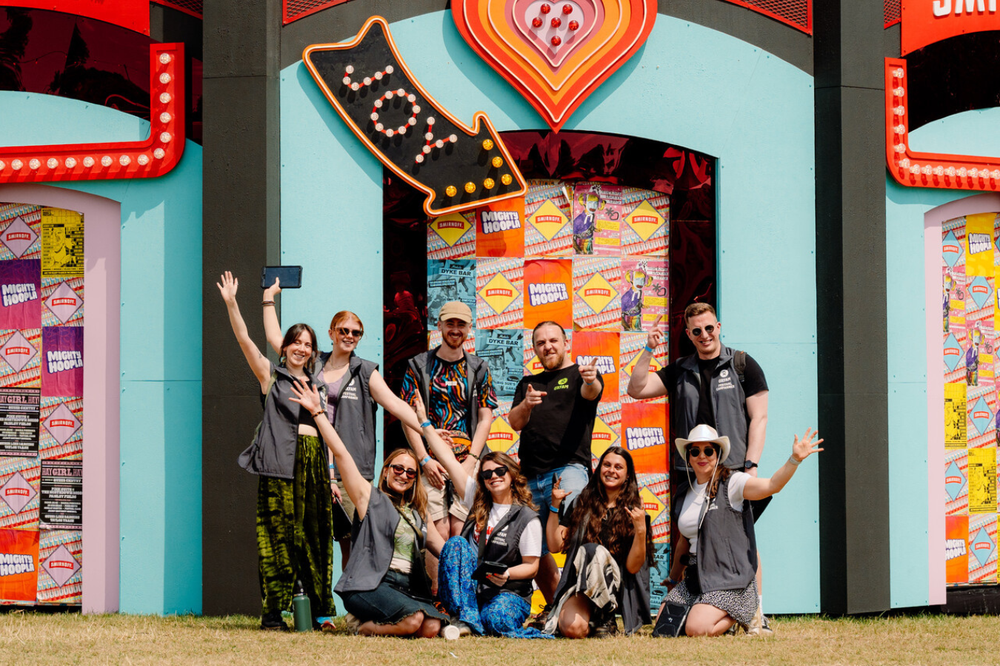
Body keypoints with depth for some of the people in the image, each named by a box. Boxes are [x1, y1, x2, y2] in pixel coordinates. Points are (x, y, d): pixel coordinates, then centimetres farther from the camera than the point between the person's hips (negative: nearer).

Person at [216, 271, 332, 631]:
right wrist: (231, 304, -17)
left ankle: (317, 610, 8)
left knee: (314, 538, 4)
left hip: (314, 464, 5)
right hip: (280, 465, -5)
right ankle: (272, 613, -8)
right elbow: (245, 341, -5)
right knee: (279, 536, -8)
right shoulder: (271, 375, 7)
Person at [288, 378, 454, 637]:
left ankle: (368, 623, 1)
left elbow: (445, 549, 28)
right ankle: (361, 625, -2)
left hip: (408, 586, 6)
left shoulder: (417, 515, 25)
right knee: (413, 619, -31)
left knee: (432, 627, -24)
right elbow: (340, 453, 2)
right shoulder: (370, 497, 9)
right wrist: (317, 412, -2)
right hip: (370, 585, -6)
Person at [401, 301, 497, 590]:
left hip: (467, 461, 1)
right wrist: (425, 459, -7)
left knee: (460, 532, -7)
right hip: (431, 462, -1)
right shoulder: (418, 366, 8)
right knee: (438, 533, -9)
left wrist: (471, 460, -4)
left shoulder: (478, 368, 13)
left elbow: (485, 417, 9)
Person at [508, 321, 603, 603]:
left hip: (569, 466, -6)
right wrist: (526, 405, -12)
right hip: (531, 474, 6)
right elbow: (514, 423, 11)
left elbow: (591, 393, -14)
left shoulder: (579, 374, 9)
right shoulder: (528, 384, 23)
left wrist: (591, 382, -40)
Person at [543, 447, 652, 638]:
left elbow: (633, 567, -5)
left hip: (615, 590, 0)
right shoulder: (581, 505, 12)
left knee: (595, 551, -32)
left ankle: (603, 619, -13)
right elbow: (555, 546, 6)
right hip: (578, 584, 0)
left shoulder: (635, 514, 5)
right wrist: (555, 506, -1)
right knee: (574, 629, -32)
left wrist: (641, 530, -18)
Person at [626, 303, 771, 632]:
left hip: (733, 471, -3)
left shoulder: (743, 365, 6)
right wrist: (649, 350, -2)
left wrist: (750, 465, -7)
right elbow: (636, 389, 8)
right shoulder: (680, 371, 14)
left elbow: (759, 417, 2)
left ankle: (757, 616, -5)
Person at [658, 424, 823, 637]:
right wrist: (673, 578, 35)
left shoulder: (731, 482, -4)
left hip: (729, 578, -7)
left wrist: (794, 459, -38)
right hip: (695, 577, 7)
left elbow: (770, 486, -22)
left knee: (697, 629, -26)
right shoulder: (684, 494, 14)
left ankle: (738, 617, 5)